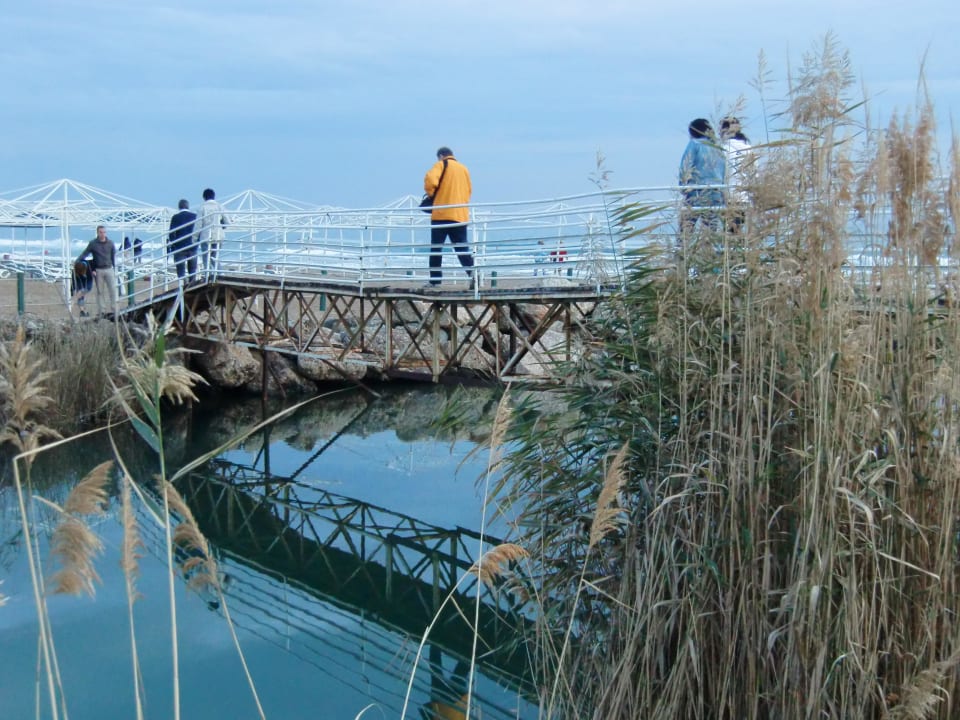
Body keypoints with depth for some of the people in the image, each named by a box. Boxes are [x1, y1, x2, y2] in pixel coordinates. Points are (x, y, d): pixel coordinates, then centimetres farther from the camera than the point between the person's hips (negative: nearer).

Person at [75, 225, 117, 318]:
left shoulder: (110, 243, 3)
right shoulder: (92, 243, -1)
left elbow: (113, 256, 9)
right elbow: (84, 254, -1)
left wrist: (114, 269, 9)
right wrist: (76, 262, -14)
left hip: (109, 269, 1)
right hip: (98, 271, -1)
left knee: (113, 290, -4)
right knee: (100, 292, 5)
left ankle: (113, 310, 1)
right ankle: (101, 311, 10)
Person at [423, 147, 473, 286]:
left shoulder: (441, 165, 1)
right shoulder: (464, 168, 17)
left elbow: (430, 180, -15)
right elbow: (469, 190, 18)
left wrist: (430, 193, 2)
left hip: (442, 213, -4)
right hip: (460, 215, 4)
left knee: (436, 248, 3)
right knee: (462, 248, 6)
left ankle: (434, 280, 2)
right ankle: (473, 273, -12)